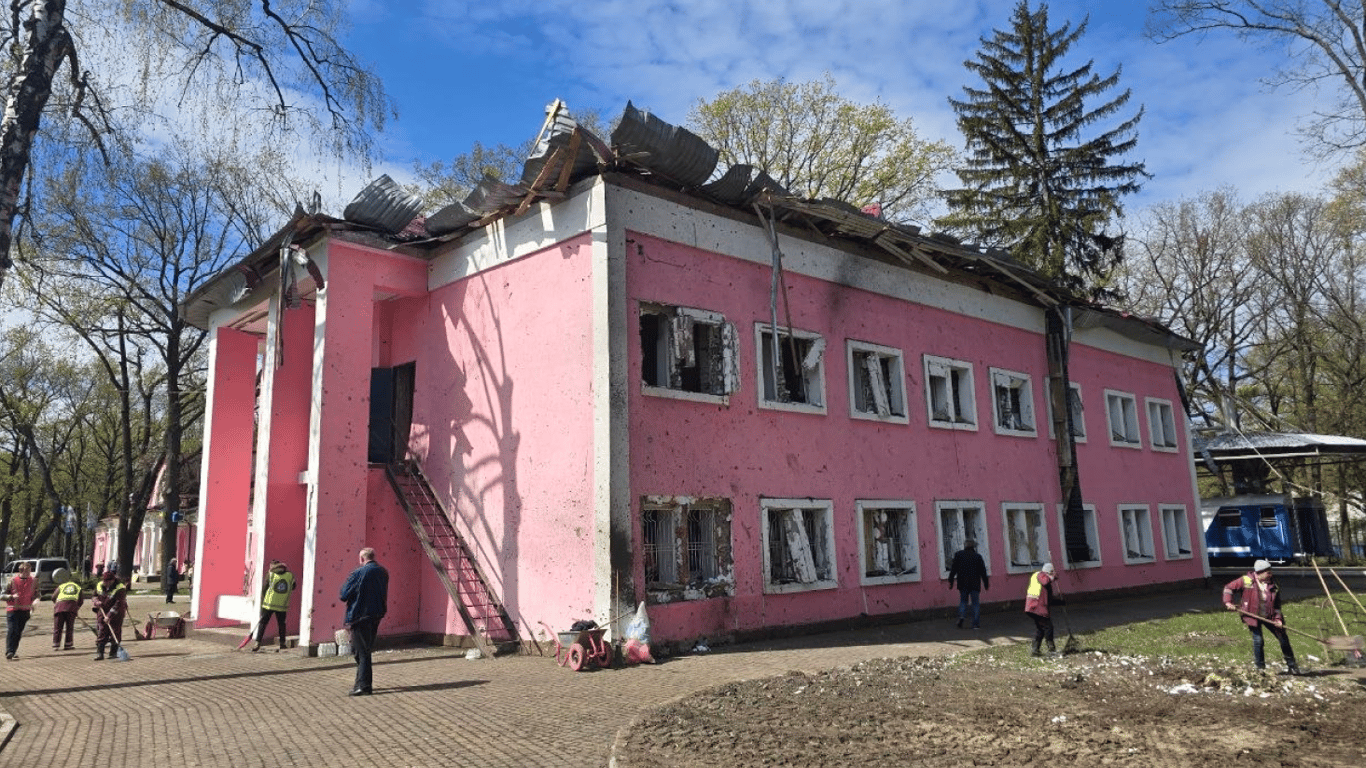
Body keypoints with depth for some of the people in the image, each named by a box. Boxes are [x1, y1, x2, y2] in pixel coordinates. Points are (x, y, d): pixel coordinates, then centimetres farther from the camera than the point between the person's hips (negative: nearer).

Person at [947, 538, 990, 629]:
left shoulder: (958, 554, 4)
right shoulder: (978, 557, 4)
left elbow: (953, 569, 0)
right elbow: (983, 571, 3)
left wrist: (950, 581, 3)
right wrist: (986, 584, 10)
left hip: (963, 583, 1)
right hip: (975, 583, -1)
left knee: (963, 601, 14)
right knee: (976, 603, 4)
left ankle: (961, 616, -11)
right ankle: (976, 624, -1)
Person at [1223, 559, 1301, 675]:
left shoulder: (1273, 585, -1)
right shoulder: (1247, 580, -11)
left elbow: (1276, 604, 6)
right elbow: (1229, 588, -3)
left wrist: (1278, 618, -5)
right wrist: (1228, 602, -15)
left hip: (1269, 617, 4)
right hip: (1253, 616, -4)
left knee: (1283, 638, 8)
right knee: (1258, 640, -8)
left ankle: (1291, 665, 27)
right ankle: (1260, 667, 8)